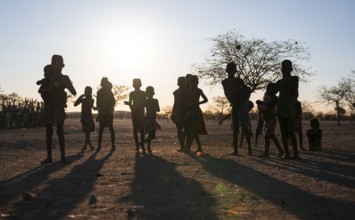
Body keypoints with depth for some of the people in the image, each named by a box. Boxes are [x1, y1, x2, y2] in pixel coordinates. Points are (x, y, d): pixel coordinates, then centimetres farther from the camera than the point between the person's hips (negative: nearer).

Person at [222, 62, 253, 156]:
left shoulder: (238, 80, -9)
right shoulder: (224, 82, 6)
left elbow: (248, 91, -12)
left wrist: (242, 101, -15)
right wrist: (232, 102, 3)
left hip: (242, 105, -5)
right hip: (234, 106, 5)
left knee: (245, 128, -7)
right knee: (235, 128, 3)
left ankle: (249, 149, -4)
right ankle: (235, 150, 4)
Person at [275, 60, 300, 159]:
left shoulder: (294, 79, 5)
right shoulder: (279, 82, 16)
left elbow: (295, 94, -5)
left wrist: (288, 82, -9)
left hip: (290, 108, -4)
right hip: (280, 108, 4)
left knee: (291, 132, -12)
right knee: (283, 132, 0)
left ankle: (296, 153, -6)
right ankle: (286, 153, 2)